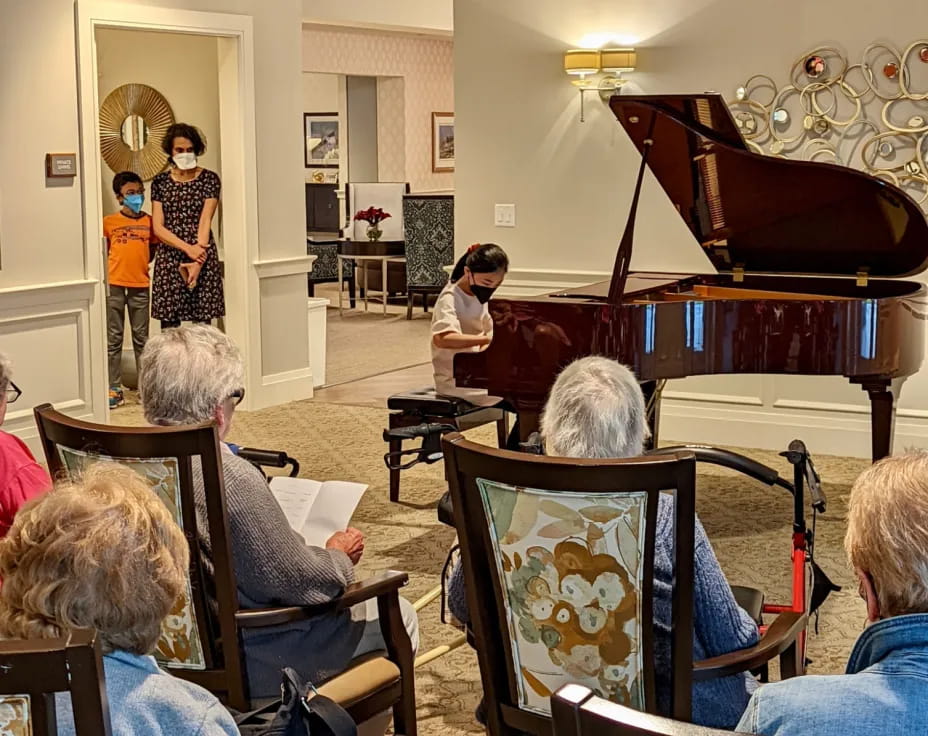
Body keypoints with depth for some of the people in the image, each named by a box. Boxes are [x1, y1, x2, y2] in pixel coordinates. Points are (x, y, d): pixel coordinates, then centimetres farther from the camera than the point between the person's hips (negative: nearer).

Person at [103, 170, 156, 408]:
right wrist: (117, 266, -3)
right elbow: (103, 251, 7)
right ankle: (114, 388, 7)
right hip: (114, 285, -2)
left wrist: (139, 265, 1)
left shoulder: (149, 221, 3)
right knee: (114, 338, 3)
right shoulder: (109, 222, -2)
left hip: (140, 286, 2)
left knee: (141, 338, 10)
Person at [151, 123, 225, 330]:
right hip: (169, 259, 2)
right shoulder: (160, 182, 8)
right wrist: (187, 248, -14)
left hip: (202, 256, -1)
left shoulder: (209, 179, 3)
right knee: (169, 325, -1)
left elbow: (205, 222, -6)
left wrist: (198, 261, -16)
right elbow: (158, 227, 0)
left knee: (202, 323, -2)